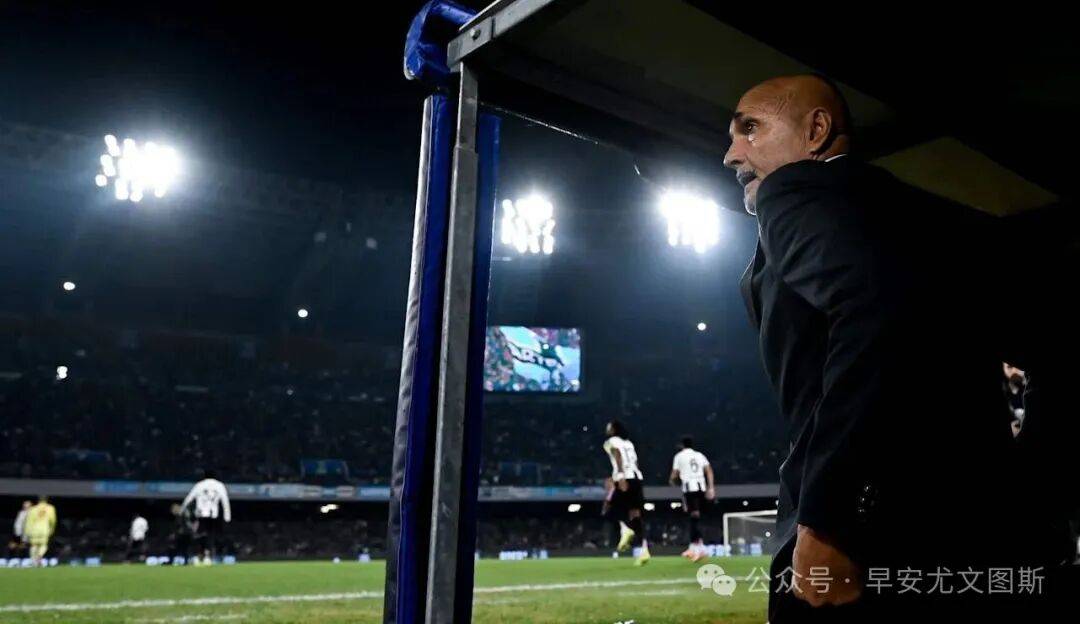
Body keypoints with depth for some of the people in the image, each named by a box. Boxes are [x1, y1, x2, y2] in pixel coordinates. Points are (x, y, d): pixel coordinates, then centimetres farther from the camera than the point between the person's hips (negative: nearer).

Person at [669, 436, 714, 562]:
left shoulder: (679, 456, 8)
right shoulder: (699, 455, 18)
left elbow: (674, 475, 7)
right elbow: (709, 471, 7)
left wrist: (673, 481, 29)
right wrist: (711, 488, 4)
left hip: (689, 487, -4)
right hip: (701, 487, 4)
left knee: (695, 517, -10)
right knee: (695, 518, 14)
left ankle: (700, 547, -23)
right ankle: (693, 547, 19)